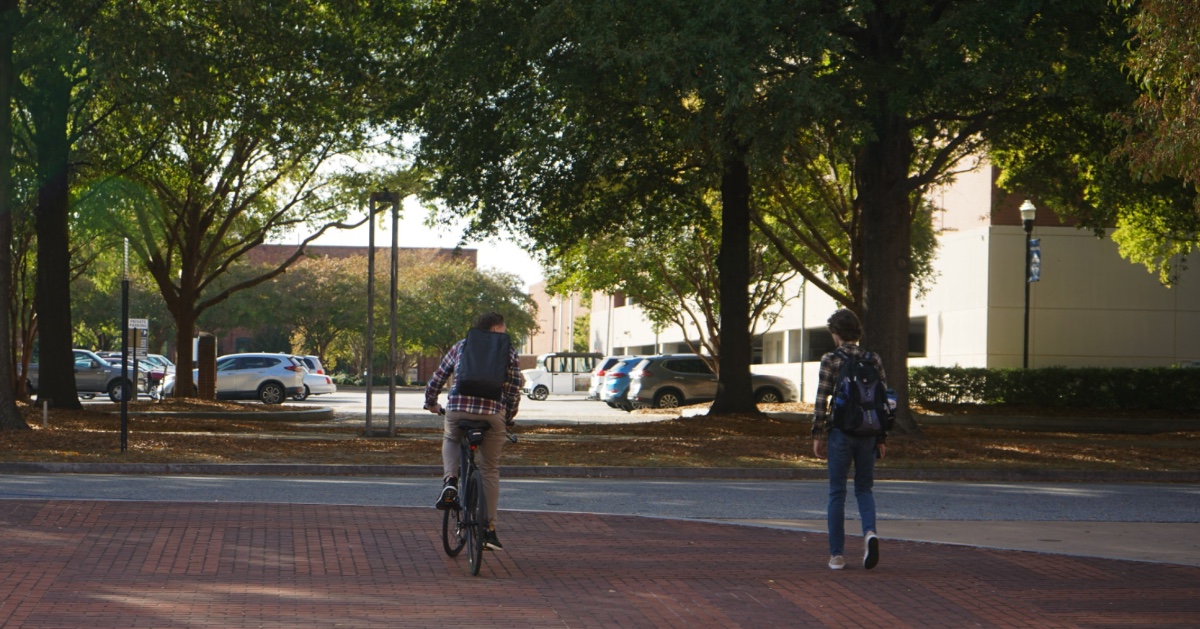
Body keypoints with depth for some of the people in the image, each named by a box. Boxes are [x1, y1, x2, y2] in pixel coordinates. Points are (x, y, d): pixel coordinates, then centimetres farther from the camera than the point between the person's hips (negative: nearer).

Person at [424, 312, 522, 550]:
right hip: (493, 413, -1)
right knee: (490, 470, 14)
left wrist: (431, 403, 35)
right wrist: (508, 418, 23)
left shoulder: (461, 346, 17)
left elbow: (438, 377, 19)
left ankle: (450, 481, 6)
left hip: (457, 409, 1)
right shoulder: (508, 352, 13)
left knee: (451, 440, 34)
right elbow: (514, 390, 9)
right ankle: (489, 528, 11)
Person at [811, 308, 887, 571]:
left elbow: (821, 401, -9)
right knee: (864, 488, 15)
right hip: (867, 432, 3)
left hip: (840, 431, -3)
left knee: (837, 493, 6)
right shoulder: (873, 360, 3)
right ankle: (870, 531, -13)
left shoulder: (830, 360, -7)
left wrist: (817, 436, -1)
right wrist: (882, 438, 11)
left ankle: (837, 554, 8)